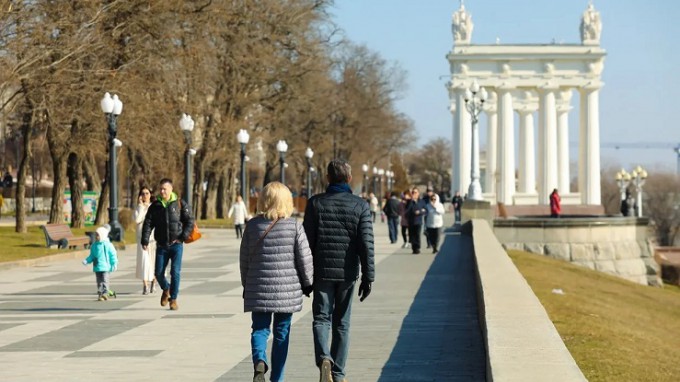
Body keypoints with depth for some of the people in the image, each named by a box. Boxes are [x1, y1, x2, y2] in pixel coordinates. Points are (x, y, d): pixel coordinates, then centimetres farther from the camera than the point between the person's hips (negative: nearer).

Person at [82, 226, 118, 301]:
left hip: (105, 267, -5)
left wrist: (114, 264, -9)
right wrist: (87, 261, -1)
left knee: (104, 281, -7)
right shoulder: (94, 246, 9)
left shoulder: (108, 245, -6)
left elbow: (113, 255, -4)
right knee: (99, 282, 9)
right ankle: (100, 293, 15)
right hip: (97, 267, 5)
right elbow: (91, 256, 15)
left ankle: (105, 294, -8)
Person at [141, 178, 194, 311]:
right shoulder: (155, 206, 5)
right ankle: (166, 290, 32)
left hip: (176, 245, -2)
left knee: (175, 272, -9)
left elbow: (190, 221, -1)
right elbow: (148, 224, 1)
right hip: (161, 245, 2)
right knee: (159, 273, 1)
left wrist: (183, 236, -12)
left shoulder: (180, 204, -1)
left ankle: (173, 299, 2)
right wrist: (145, 241, -10)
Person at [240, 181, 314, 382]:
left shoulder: (253, 225, -1)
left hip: (259, 287, 1)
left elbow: (244, 258, 5)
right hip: (287, 288, 0)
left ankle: (259, 361, -21)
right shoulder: (294, 226, -6)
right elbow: (305, 257, -4)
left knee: (259, 328, 8)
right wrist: (308, 283, 10)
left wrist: (246, 284, 18)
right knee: (282, 332, 9)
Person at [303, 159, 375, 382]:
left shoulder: (315, 203, -2)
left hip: (322, 271, -1)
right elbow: (366, 244, -9)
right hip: (347, 273, 1)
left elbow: (307, 241, -2)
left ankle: (323, 358, -23)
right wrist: (368, 277, -6)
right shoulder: (361, 206, -3)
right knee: (342, 323, 11)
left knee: (321, 318, 5)